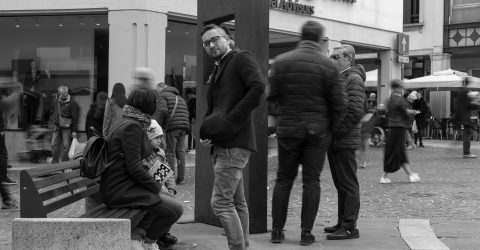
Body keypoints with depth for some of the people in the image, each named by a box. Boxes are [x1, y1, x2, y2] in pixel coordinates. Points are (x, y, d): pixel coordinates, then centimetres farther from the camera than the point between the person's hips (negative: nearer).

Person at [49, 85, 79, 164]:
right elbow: (51, 112, 22)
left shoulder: (72, 103, -8)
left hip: (66, 127, -5)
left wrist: (74, 130, -9)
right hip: (56, 126, 5)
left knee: (66, 145, -3)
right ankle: (55, 162, 16)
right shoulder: (56, 101, 8)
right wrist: (52, 121, 12)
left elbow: (75, 117, -8)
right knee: (54, 144, 6)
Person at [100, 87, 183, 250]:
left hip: (124, 185, 10)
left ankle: (138, 235, 11)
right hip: (120, 190, -10)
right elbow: (134, 168, -21)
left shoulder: (131, 123, 14)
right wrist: (156, 187, -9)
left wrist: (155, 184, 9)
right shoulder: (132, 126, -17)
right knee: (175, 209, -11)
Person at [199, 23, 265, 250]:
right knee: (237, 201, 14)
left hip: (234, 143, -9)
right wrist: (204, 132, 6)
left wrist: (229, 120, -20)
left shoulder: (241, 59, -3)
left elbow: (258, 87, -20)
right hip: (222, 144, 9)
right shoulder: (217, 71, 22)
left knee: (220, 202, -13)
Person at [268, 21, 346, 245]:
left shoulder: (281, 61, -4)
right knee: (311, 180, 6)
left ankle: (277, 230, 12)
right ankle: (306, 232, 8)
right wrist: (331, 127, 8)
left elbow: (271, 96, -3)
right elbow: (338, 103, -5)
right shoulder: (328, 66, -7)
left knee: (284, 178, 10)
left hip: (288, 128, 1)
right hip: (318, 130, -1)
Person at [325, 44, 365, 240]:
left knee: (348, 185, -4)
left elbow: (355, 111, -19)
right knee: (340, 184, 14)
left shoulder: (354, 79, -9)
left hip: (345, 141, -9)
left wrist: (336, 130, -17)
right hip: (333, 142, 9)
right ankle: (342, 222, 23)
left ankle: (350, 227, 0)